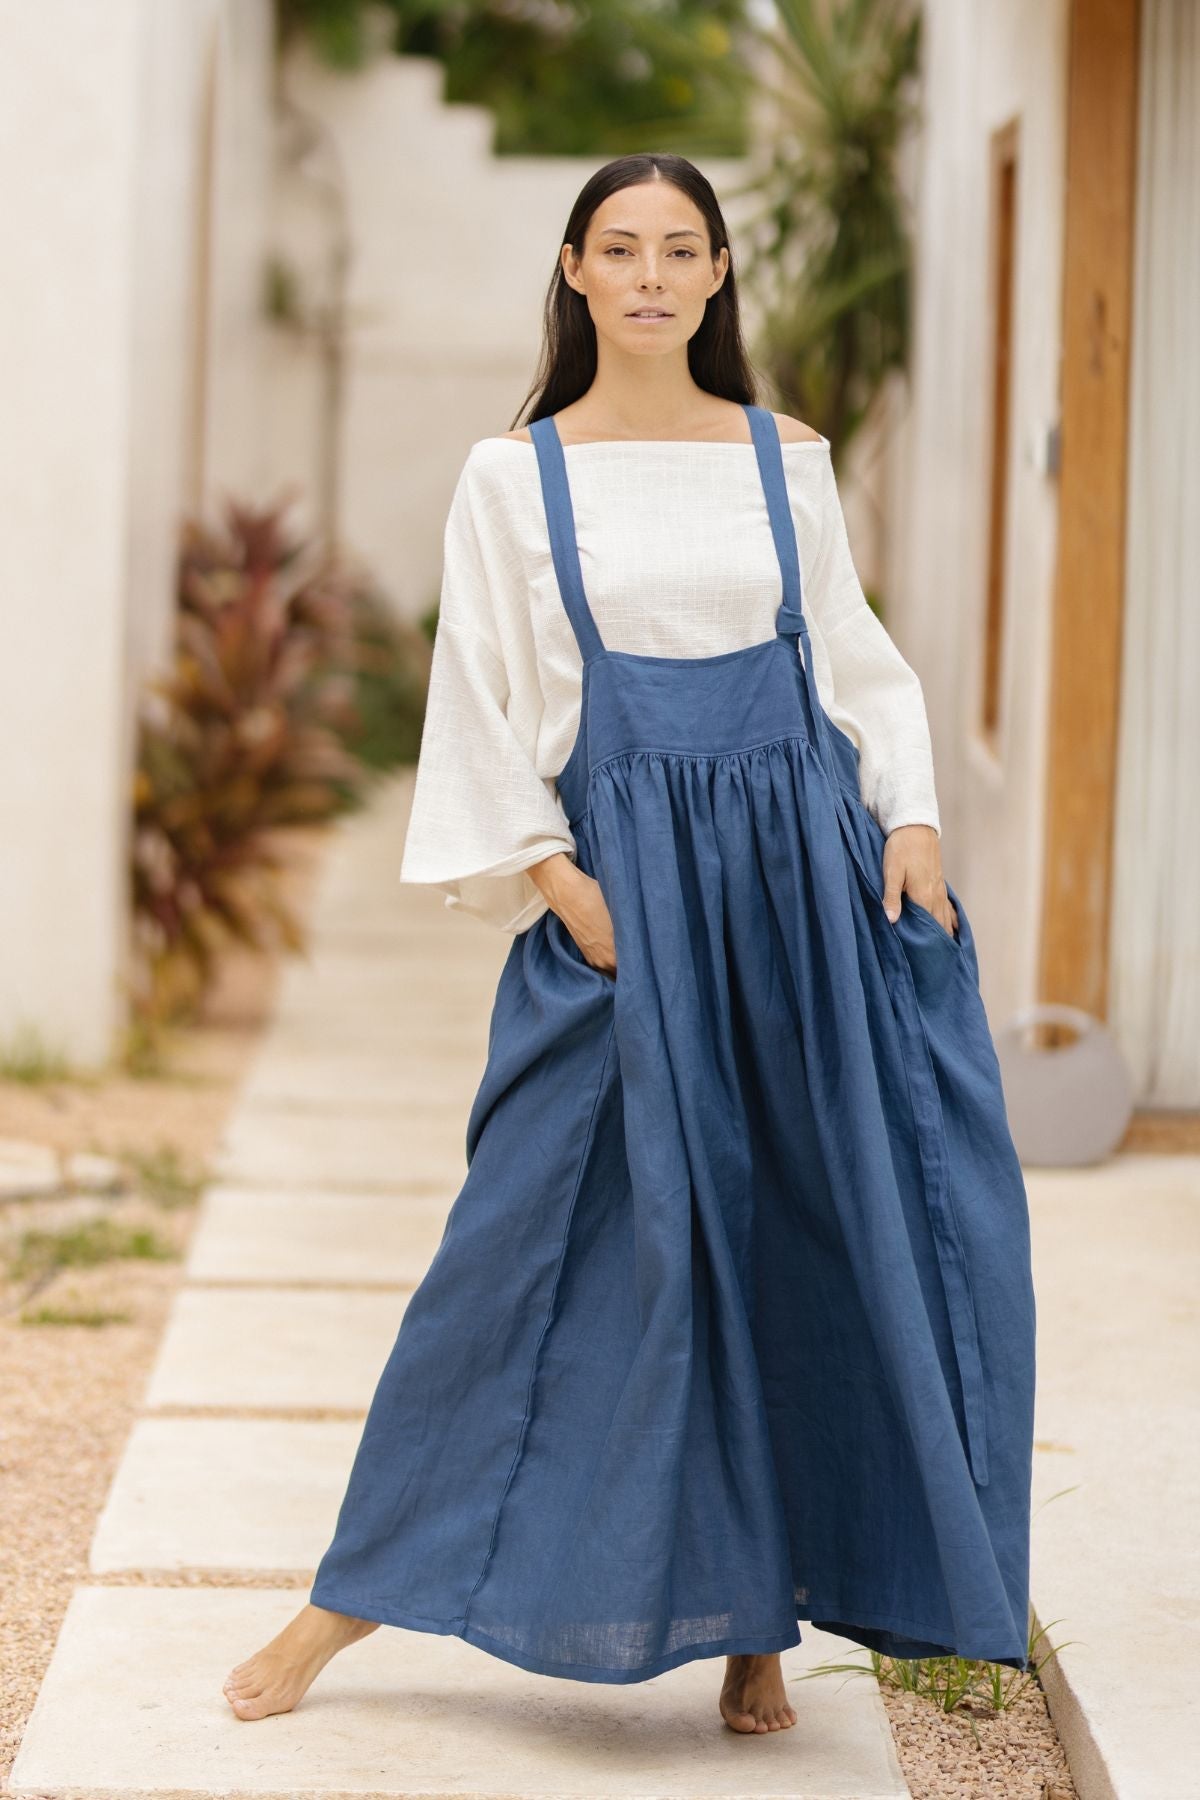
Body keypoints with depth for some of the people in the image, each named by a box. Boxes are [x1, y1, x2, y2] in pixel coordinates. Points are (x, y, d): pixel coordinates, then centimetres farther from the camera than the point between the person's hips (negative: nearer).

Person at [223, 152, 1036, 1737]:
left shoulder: (787, 461, 9)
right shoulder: (514, 477, 4)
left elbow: (856, 656, 13)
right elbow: (479, 703, 2)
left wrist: (910, 815, -1)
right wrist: (549, 873, -9)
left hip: (807, 876, 2)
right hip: (619, 895, -2)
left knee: (816, 1229, -1)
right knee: (542, 1233, -2)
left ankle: (758, 1618, 10)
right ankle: (357, 1593, 11)